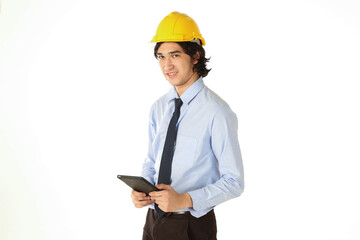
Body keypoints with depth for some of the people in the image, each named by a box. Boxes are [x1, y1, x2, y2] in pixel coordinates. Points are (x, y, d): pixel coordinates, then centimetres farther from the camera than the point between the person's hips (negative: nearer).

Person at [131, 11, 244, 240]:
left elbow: (234, 182, -15)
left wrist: (185, 200, -24)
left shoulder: (216, 112, -18)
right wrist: (141, 190, -5)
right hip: (154, 219, 6)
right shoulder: (159, 108, 5)